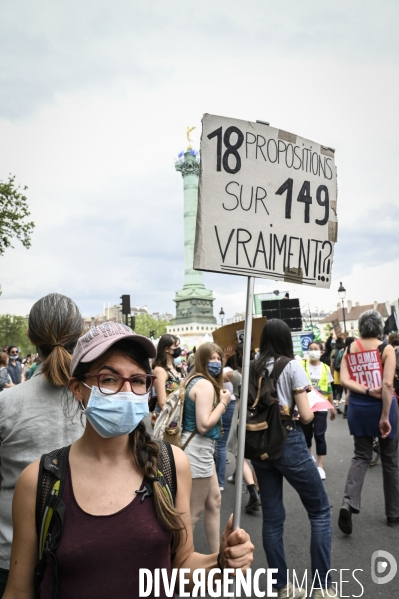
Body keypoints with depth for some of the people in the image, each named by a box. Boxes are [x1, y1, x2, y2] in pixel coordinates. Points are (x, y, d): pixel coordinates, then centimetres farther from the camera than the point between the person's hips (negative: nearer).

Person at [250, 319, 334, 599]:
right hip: (289, 442, -5)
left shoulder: (252, 369, 5)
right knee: (320, 510, 11)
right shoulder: (292, 365, -8)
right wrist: (310, 409, 9)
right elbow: (306, 416, -11)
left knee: (272, 517, 13)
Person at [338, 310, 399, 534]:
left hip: (358, 406, 3)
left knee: (361, 456, 12)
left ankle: (348, 503, -9)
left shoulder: (350, 348, 2)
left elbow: (344, 380, -9)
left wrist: (366, 392, -12)